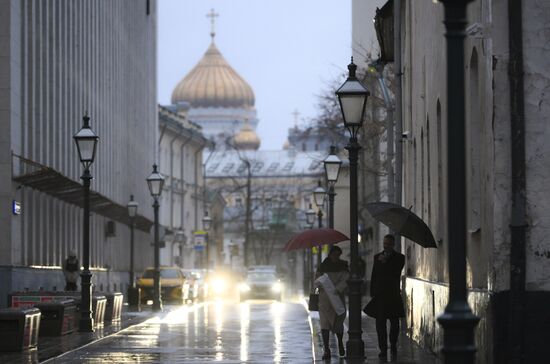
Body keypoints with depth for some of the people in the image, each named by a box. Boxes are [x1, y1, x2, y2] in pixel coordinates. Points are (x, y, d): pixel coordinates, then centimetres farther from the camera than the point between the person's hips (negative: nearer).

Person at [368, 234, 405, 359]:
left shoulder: (399, 257, 3)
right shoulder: (377, 257, 13)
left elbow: (396, 272, -11)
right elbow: (374, 276, 13)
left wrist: (384, 262, -13)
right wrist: (372, 292, 7)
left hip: (393, 294, -1)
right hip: (380, 295, 1)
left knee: (394, 322, 7)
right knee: (380, 323, -6)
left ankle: (393, 346, 24)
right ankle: (383, 349, -6)